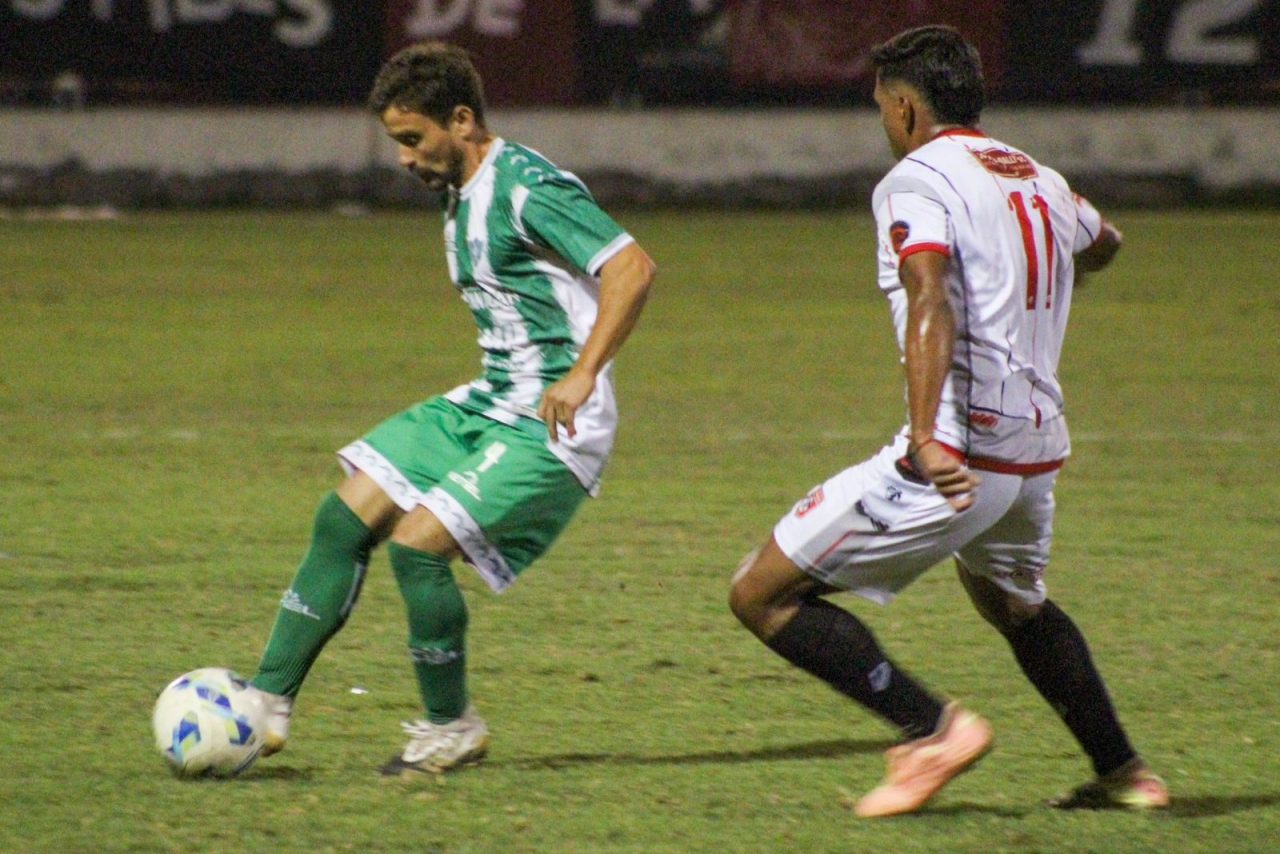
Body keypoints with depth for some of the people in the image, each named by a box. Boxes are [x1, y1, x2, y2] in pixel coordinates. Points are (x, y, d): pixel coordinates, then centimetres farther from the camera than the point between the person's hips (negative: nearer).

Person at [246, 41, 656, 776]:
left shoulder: (527, 187, -17)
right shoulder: (464, 197, 13)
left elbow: (633, 267, -25)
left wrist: (581, 376, -31)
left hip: (552, 425, -10)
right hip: (488, 405, 10)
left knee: (417, 544, -18)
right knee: (345, 518, 2)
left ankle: (453, 728, 0)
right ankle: (268, 705, 5)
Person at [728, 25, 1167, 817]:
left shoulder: (915, 182, -8)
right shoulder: (1041, 181, 16)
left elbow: (931, 305, -25)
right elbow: (1101, 242, 39)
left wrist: (928, 439, -37)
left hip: (956, 457, -8)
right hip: (1040, 449, 8)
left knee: (763, 595, -2)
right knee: (1016, 602, 37)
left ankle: (932, 727, -9)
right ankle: (1123, 772, 36)